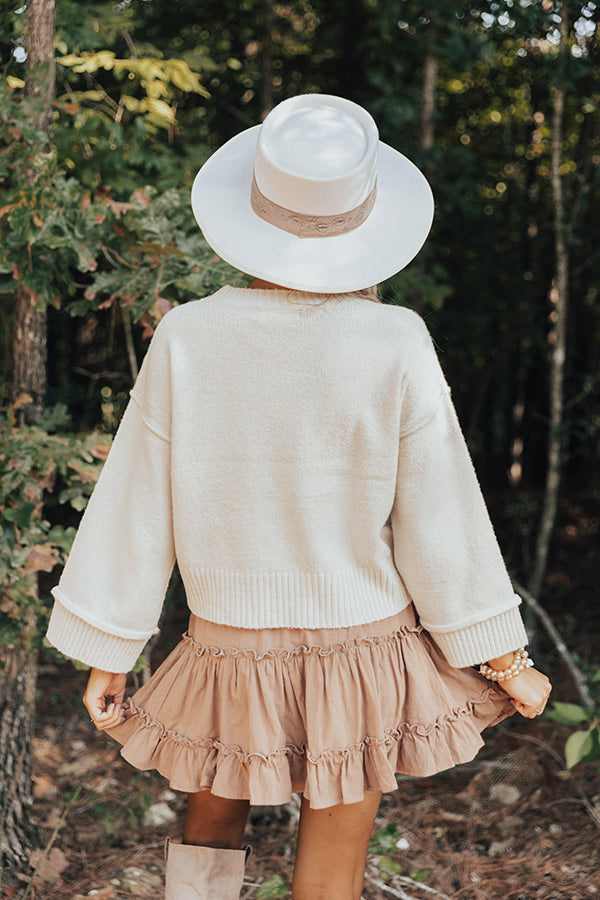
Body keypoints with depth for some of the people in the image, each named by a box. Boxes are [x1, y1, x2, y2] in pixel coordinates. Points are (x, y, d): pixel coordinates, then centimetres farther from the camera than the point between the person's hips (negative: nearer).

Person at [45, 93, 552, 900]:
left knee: (214, 825, 29)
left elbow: (137, 510, -7)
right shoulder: (395, 346, -17)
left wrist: (107, 655, 5)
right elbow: (437, 518, -11)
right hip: (358, 646, -1)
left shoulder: (187, 340, -14)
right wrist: (502, 657, 2)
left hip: (233, 645, 1)